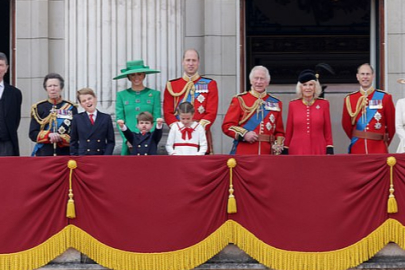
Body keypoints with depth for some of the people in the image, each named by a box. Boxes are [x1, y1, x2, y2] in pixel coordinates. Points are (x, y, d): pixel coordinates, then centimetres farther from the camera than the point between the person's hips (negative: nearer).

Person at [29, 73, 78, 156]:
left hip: (65, 153, 0)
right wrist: (49, 135, -13)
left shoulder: (71, 108, 8)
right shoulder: (38, 108, 9)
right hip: (43, 154, 0)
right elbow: (33, 134, 4)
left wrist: (60, 138, -14)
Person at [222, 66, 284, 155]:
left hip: (267, 154, 3)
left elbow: (279, 131, 16)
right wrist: (244, 134, -15)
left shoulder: (276, 103, 14)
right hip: (243, 154, -3)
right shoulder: (239, 100, 5)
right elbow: (227, 126, 0)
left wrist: (278, 146, -3)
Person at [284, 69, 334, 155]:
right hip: (297, 151, 0)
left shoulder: (323, 104, 5)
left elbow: (328, 130, 7)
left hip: (318, 151, 0)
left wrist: (330, 151, 1)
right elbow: (289, 131, 9)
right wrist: (285, 151, 6)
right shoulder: (293, 105, 6)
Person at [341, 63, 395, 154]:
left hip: (378, 150, -1)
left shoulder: (384, 97, 0)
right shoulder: (349, 99, 5)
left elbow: (391, 124, 8)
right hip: (357, 150, 1)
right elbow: (346, 125, 14)